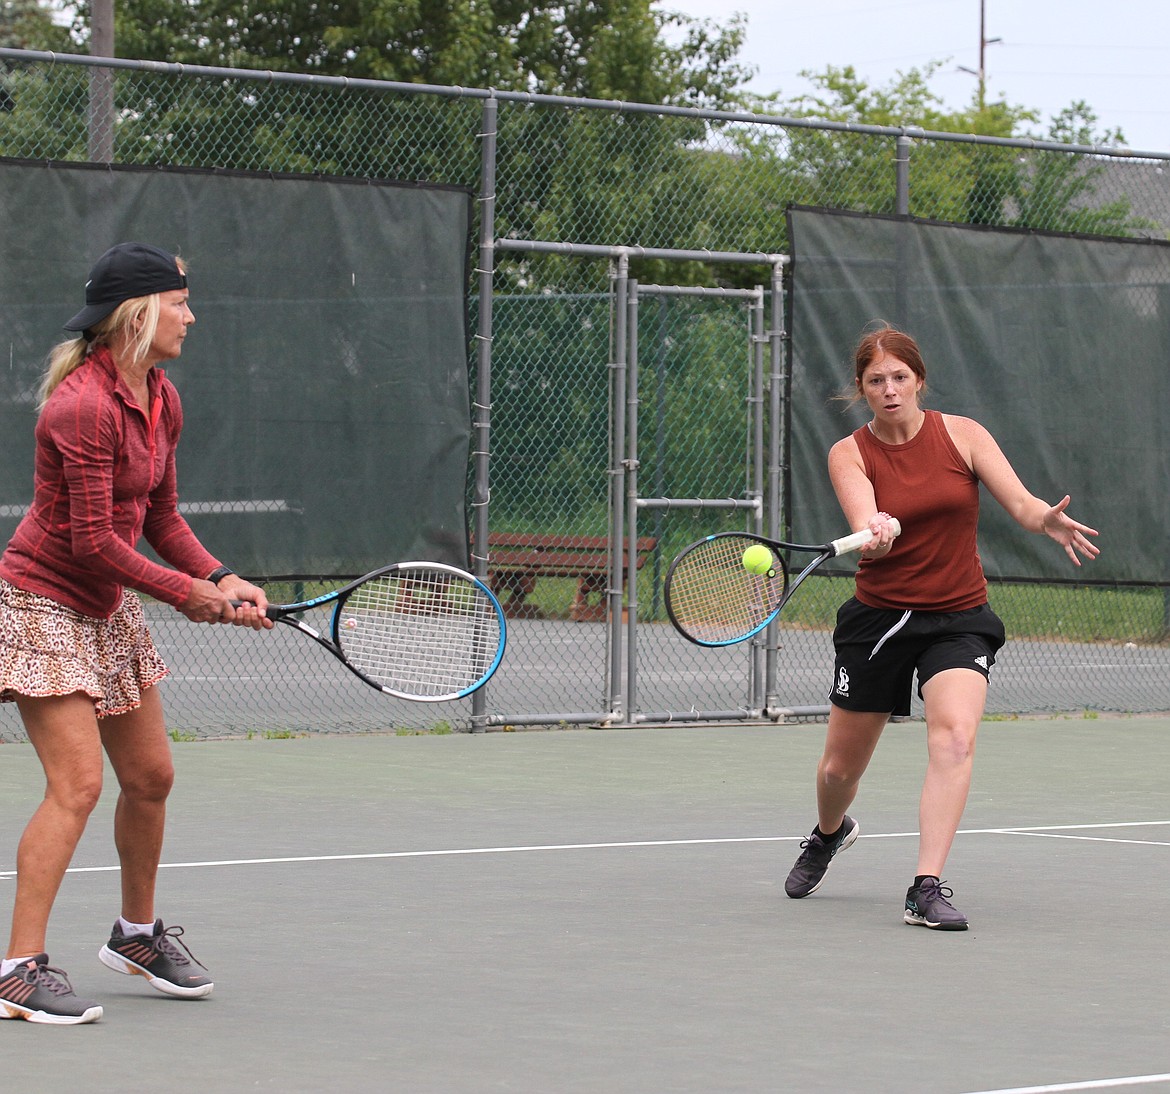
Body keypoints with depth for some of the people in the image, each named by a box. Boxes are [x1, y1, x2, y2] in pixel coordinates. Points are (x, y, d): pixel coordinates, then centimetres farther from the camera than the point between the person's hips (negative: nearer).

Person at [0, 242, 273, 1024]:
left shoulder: (162, 400, 4)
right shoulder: (83, 406, -24)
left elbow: (161, 518, 11)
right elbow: (92, 538, -23)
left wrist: (222, 580, -3)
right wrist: (185, 593, -15)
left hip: (111, 607, 9)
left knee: (151, 777, 13)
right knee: (78, 784, -16)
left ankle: (137, 933, 33)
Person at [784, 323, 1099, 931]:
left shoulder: (962, 434, -3)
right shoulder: (849, 453, -5)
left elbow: (1019, 501, -12)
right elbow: (865, 520, -22)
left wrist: (1048, 519, -35)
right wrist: (875, 533, -47)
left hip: (958, 618, -1)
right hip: (877, 619, 1)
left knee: (955, 737, -27)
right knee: (840, 767, 10)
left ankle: (927, 888, -27)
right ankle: (830, 834, 47)